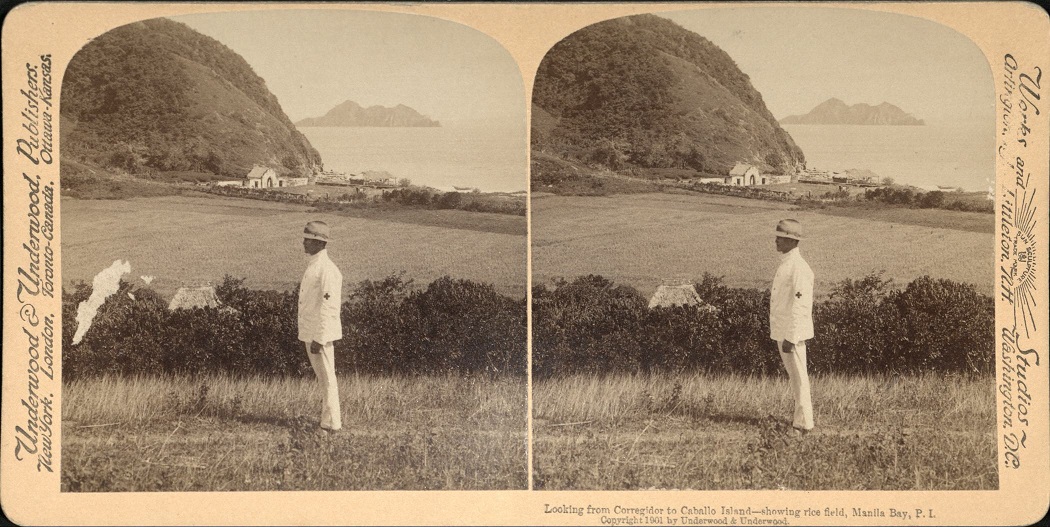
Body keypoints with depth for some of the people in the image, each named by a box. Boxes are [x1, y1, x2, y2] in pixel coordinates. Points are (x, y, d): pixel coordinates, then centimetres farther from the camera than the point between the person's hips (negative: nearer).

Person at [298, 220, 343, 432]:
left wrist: (319, 339, -23)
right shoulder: (313, 266, 13)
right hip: (310, 333, 10)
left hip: (320, 334, -10)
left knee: (327, 378, -1)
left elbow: (328, 308, -22)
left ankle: (331, 423, 6)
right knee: (323, 377, 17)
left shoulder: (327, 270, -18)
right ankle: (330, 417, 27)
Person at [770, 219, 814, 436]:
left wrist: (791, 337, -24)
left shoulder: (799, 268, -18)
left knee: (798, 376, -2)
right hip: (782, 330, 10)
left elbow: (799, 306, -22)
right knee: (793, 375, 17)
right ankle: (802, 416, 27)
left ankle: (803, 424, 5)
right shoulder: (785, 264, 12)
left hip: (792, 332, -10)